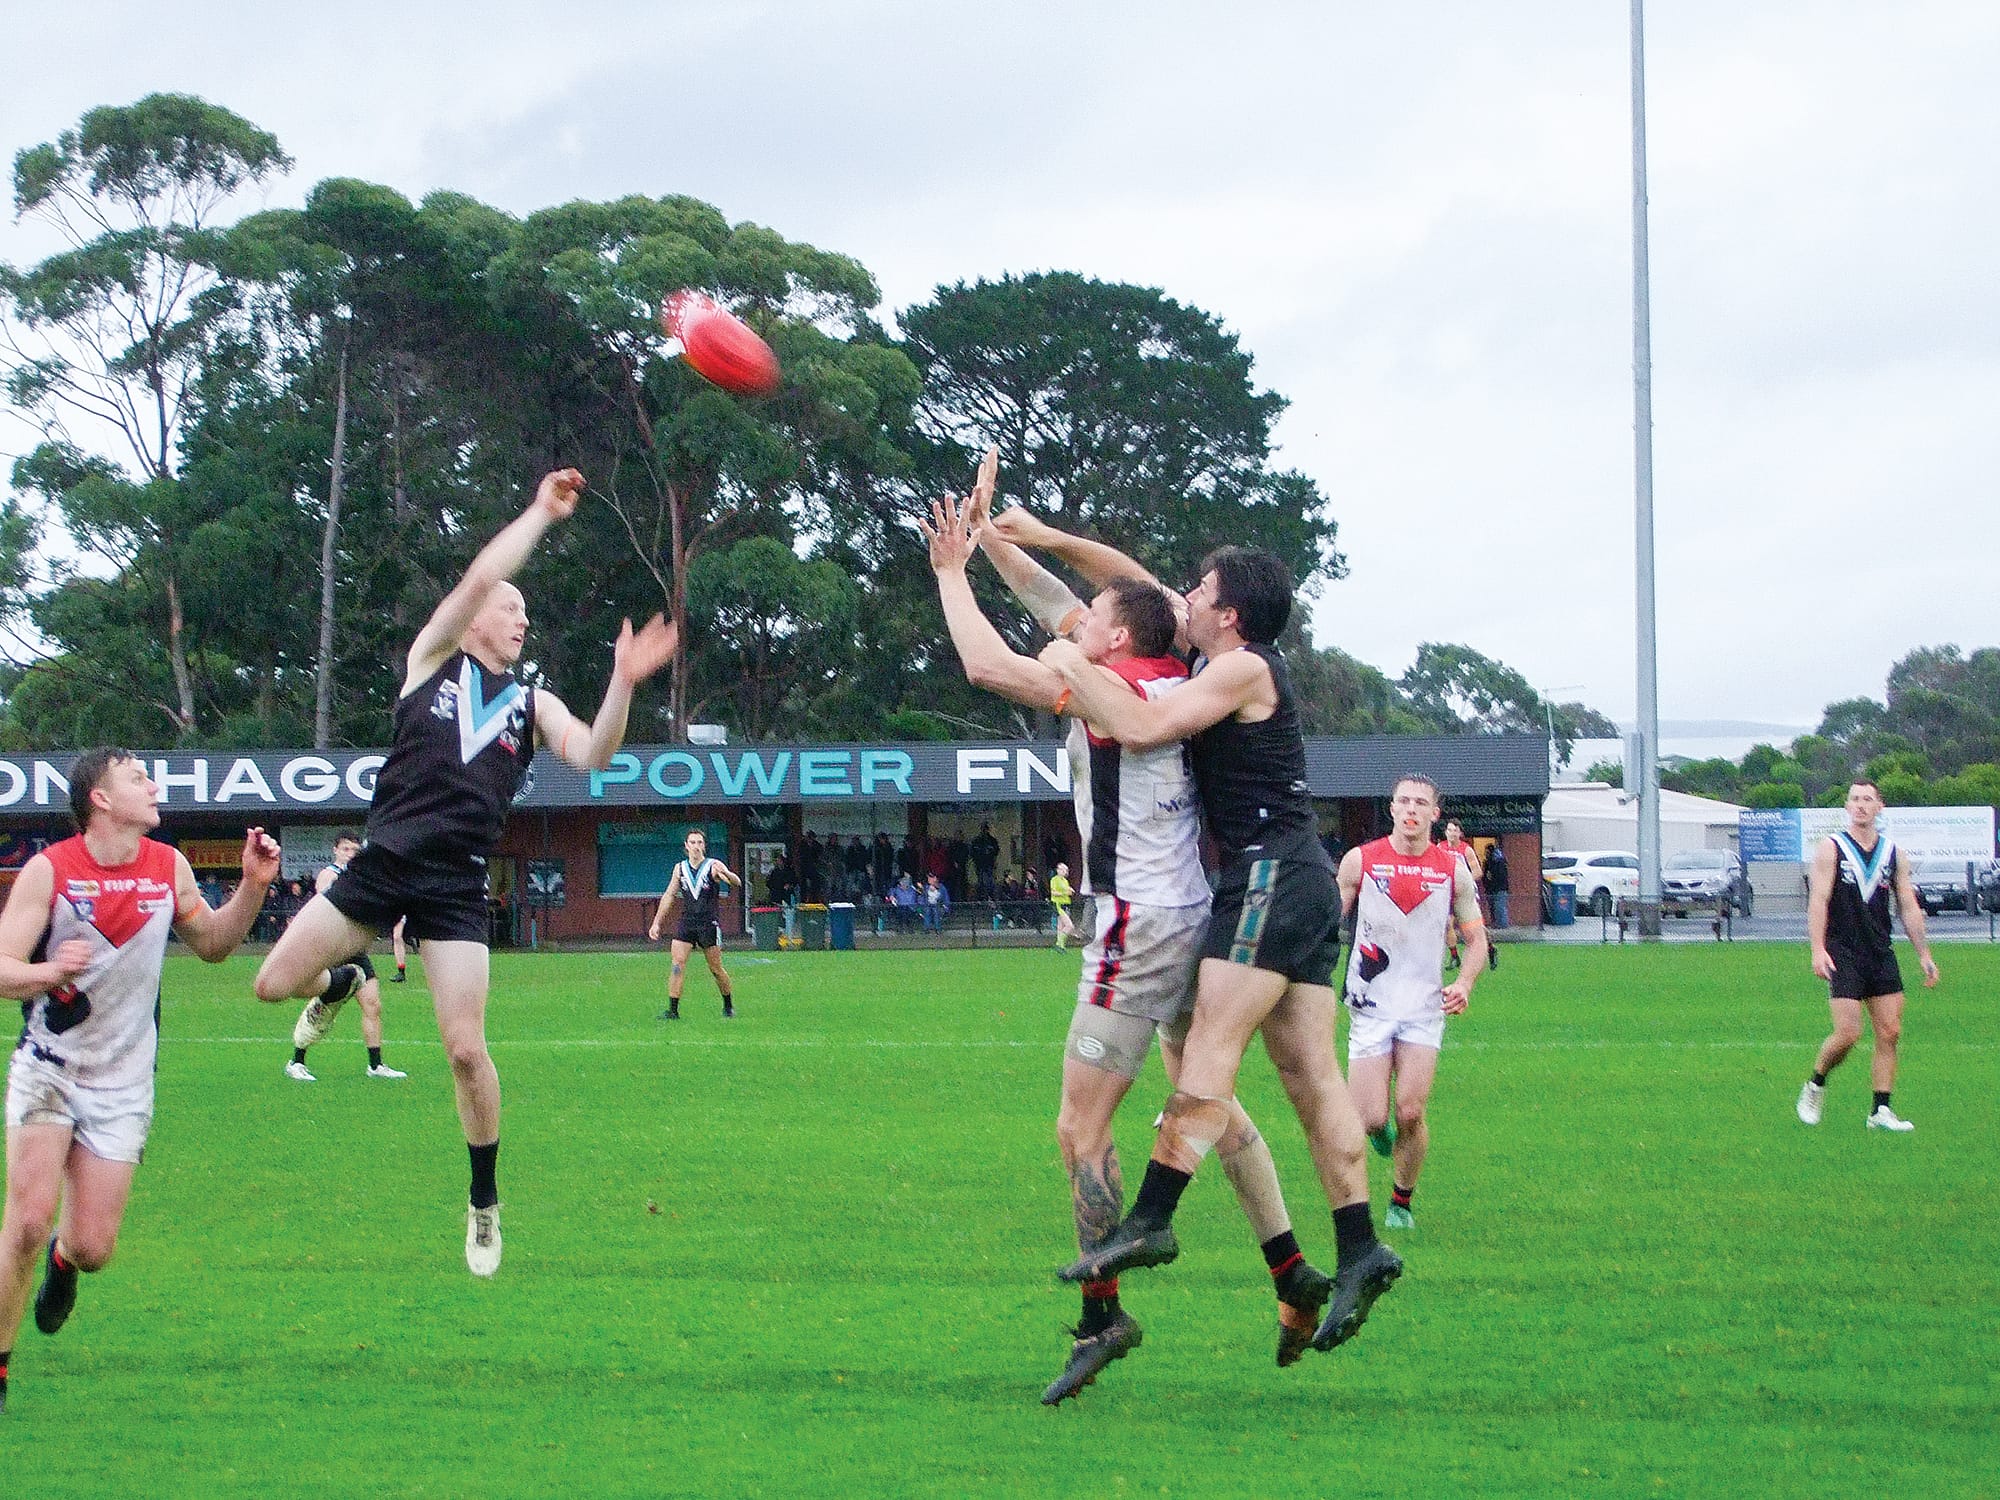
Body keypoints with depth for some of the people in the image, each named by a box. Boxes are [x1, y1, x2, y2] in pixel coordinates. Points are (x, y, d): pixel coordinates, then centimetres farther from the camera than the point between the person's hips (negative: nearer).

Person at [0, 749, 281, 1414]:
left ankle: (64, 1259, 38)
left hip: (121, 1083, 3)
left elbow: (211, 944, 15)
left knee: (92, 1247, -1)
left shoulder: (169, 867, 0)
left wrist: (253, 888, -2)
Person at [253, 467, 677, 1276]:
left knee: (466, 1049, -8)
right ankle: (342, 988, 33)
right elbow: (479, 578, -5)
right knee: (273, 984, -5)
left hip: (455, 883, 0)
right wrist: (540, 512, -3)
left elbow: (593, 755, -5)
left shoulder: (532, 704, 13)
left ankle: (485, 1201, 10)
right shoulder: (432, 658, 9)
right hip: (384, 860, 0)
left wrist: (622, 685, -20)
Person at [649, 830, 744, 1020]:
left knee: (716, 969, 3)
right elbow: (669, 896, 16)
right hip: (686, 923, 3)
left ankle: (729, 1006, 22)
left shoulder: (713, 866, -4)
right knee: (677, 964, -11)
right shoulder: (680, 869, 9)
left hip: (709, 924, -3)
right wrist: (657, 922, 12)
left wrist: (727, 875, -40)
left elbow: (737, 883, -17)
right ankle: (673, 1010, -11)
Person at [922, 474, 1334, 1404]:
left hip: (1141, 926, -10)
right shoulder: (1168, 684, 10)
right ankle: (1292, 1274, 19)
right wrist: (987, 531, 19)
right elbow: (1052, 598, 20)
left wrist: (951, 572, -8)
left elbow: (988, 666, -19)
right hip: (1192, 915, 10)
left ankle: (1101, 1315, -4)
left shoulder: (1121, 690, -14)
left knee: (1081, 1126, -5)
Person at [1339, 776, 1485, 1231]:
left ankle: (1402, 1202, 11)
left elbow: (1476, 939, 10)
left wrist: (1464, 983, -7)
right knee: (1369, 1119, -8)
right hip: (1370, 1004, -1)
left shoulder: (1453, 869, 2)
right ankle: (1380, 1127, 31)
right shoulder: (1360, 861, -2)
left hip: (1424, 1006, 1)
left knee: (1410, 1113, -11)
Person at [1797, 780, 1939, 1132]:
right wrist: (1818, 950, -20)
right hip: (1843, 954, -4)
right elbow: (1818, 900, -9)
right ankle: (1815, 1086, 13)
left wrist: (1924, 955, 8)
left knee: (1890, 1032, -2)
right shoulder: (1831, 849, -2)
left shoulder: (1893, 853, 10)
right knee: (1848, 1033, -12)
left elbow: (1909, 908, 13)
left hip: (1882, 954, 5)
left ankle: (1881, 1110, 3)